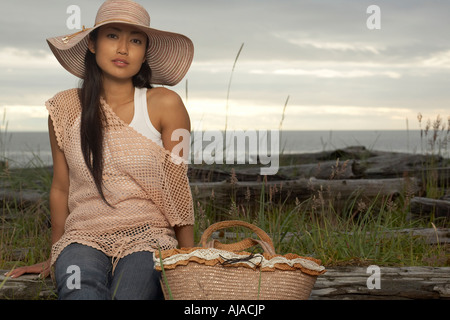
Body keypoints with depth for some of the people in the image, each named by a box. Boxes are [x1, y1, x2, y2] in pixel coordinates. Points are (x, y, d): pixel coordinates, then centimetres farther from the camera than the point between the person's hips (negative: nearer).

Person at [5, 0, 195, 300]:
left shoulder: (165, 104, 0)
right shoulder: (65, 108, 5)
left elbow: (177, 188, 3)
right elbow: (61, 189, 15)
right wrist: (53, 258, 21)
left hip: (148, 236, 0)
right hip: (84, 237, 0)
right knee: (81, 291, -33)